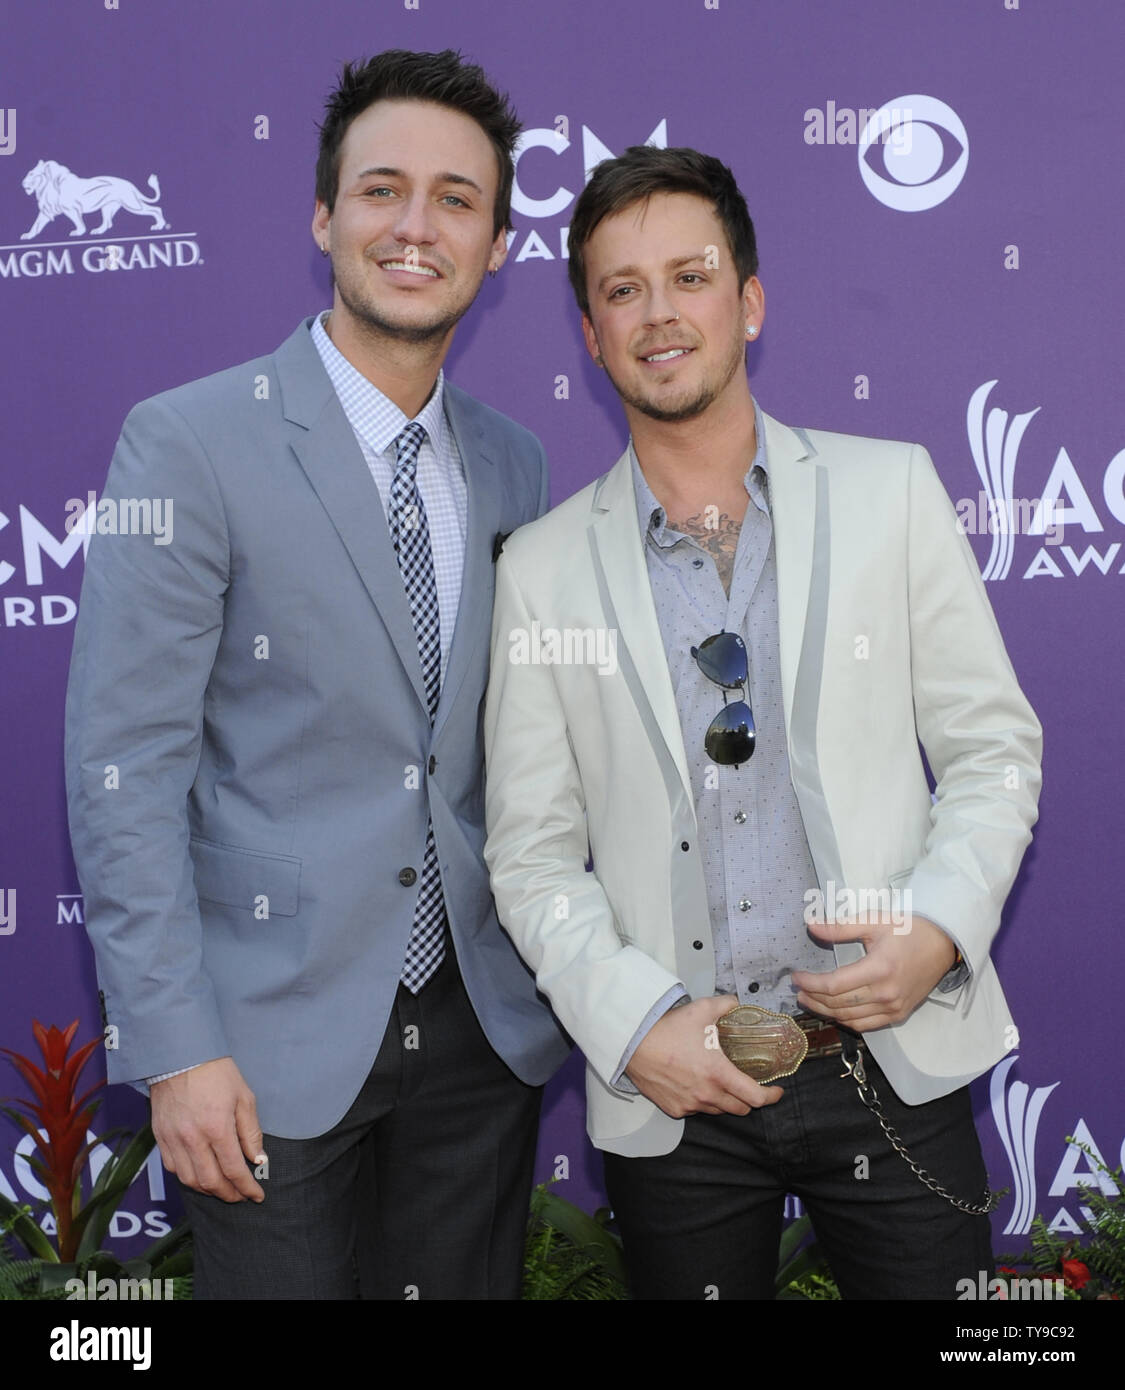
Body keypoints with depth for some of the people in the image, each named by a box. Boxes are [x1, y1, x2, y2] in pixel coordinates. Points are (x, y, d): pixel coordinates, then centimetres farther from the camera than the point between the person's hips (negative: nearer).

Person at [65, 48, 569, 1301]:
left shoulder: (513, 468, 6)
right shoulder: (189, 444, -11)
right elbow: (123, 766, -13)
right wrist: (175, 1049, -15)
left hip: (480, 1022, 5)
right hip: (276, 1033, -4)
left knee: (467, 1285, 18)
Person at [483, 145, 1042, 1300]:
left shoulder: (890, 491, 1)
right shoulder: (542, 568, 0)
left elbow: (993, 745, 3)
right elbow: (531, 851, 1)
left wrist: (940, 925, -12)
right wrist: (635, 1021, -11)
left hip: (894, 1064, 0)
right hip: (669, 1095, 0)